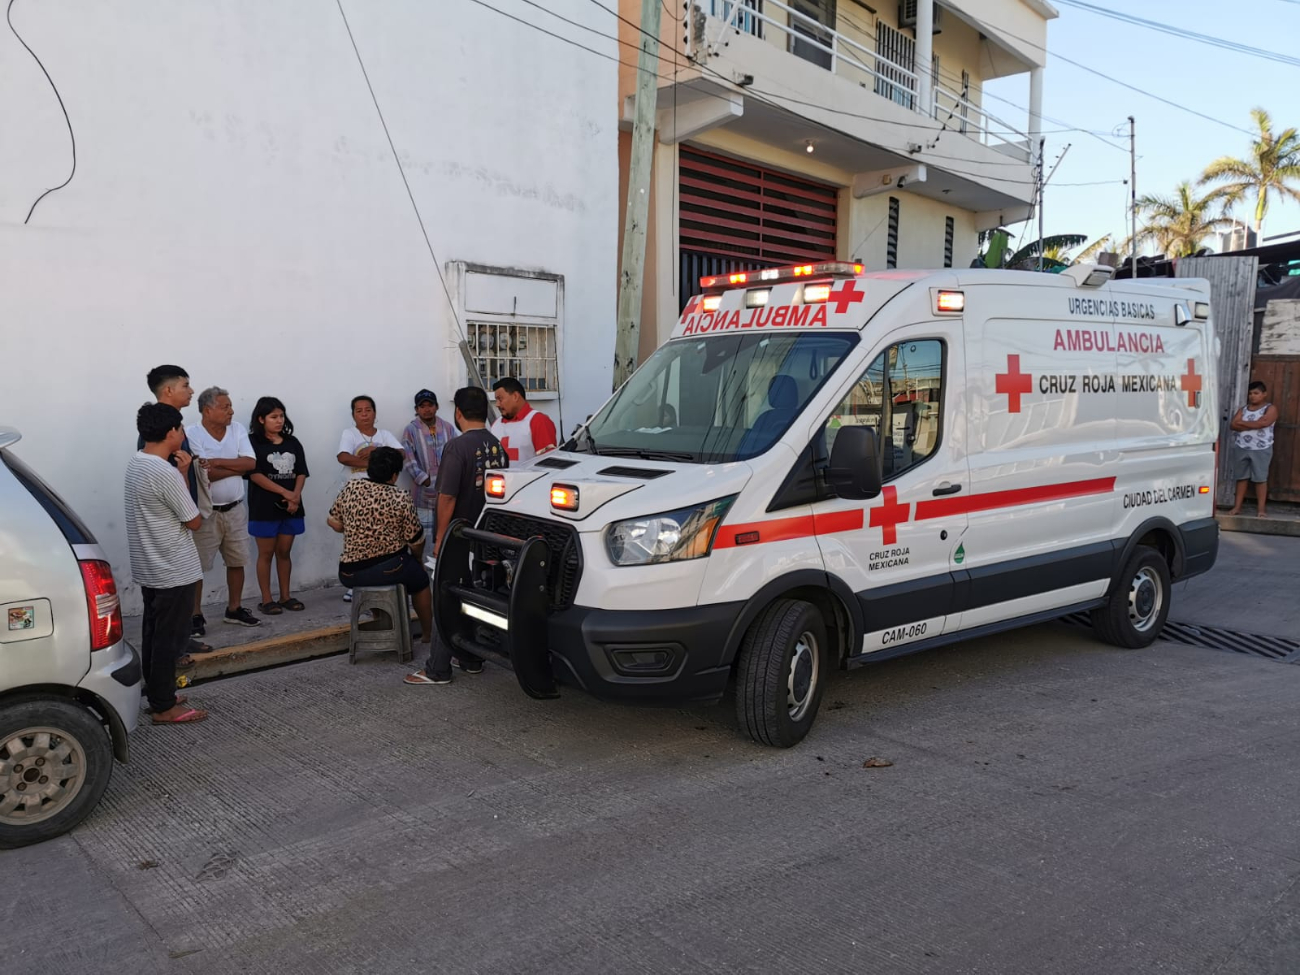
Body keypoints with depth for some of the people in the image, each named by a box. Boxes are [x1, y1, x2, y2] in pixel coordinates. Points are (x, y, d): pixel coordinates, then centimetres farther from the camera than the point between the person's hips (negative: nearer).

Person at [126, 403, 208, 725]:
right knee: (169, 639, 1)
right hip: (173, 570, -9)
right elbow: (194, 521, -14)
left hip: (148, 567, 9)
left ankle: (155, 694, 29)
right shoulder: (166, 473, -25)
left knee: (153, 633, 18)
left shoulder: (136, 464, 5)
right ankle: (164, 707, 10)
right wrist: (184, 474, -8)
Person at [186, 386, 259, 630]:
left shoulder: (237, 429, 2)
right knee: (197, 566, 2)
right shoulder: (192, 434, -14)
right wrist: (237, 467, -12)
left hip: (235, 509, 5)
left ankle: (234, 609, 27)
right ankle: (196, 615, 13)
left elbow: (250, 463, -9)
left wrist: (216, 462, -18)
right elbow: (206, 474, -22)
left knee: (237, 562, 14)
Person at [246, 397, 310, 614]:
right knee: (266, 553, 3)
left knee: (285, 552, 11)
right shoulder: (254, 443, -5)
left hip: (291, 508, 4)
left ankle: (285, 596, 19)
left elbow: (301, 473, 7)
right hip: (264, 508, -4)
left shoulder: (292, 443, 10)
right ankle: (266, 600, 9)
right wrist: (285, 492, -16)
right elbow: (255, 475, -12)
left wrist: (295, 496, -11)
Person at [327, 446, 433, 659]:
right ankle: (427, 633, 37)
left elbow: (334, 523, 5)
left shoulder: (349, 488, -3)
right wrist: (417, 558, 15)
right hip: (390, 569, -4)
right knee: (420, 580, 27)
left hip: (350, 574, 4)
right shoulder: (401, 499, -13)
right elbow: (416, 542, -6)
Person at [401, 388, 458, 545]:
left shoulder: (448, 428, 9)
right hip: (424, 491, -3)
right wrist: (428, 482, -12)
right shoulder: (411, 430, -1)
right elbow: (410, 462, -7)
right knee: (423, 535, -3)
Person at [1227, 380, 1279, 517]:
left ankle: (1261, 508, 5)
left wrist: (1243, 423, -9)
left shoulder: (1270, 409, -3)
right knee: (1241, 477, 8)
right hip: (1241, 448, 4)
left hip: (1261, 449, -4)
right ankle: (1237, 507, 12)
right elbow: (1234, 425, -4)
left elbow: (1263, 423, -20)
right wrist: (1253, 425, -15)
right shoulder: (1243, 409, 9)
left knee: (1260, 478, 0)